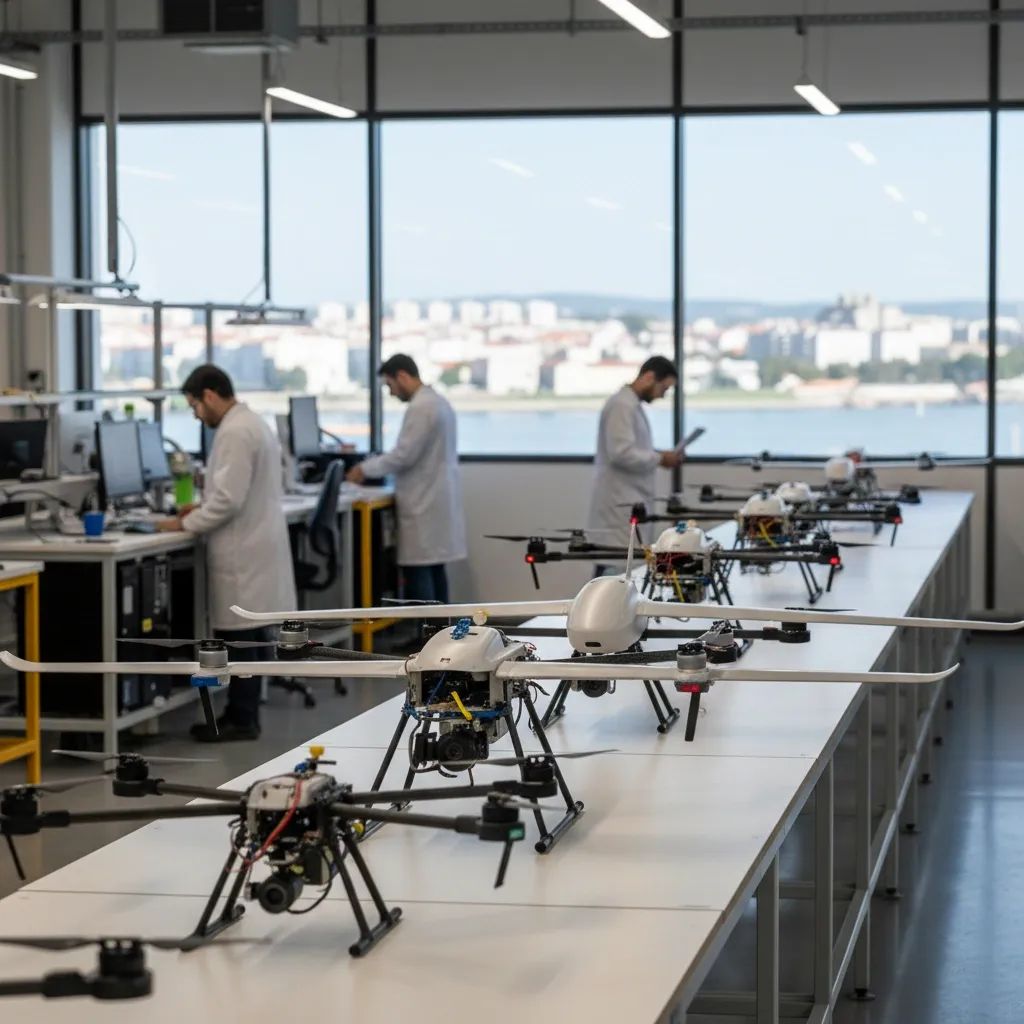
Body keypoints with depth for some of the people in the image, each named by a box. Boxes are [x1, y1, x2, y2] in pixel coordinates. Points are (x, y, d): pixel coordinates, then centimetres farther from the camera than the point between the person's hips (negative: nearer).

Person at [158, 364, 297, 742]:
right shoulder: (251, 423, 15)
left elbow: (229, 500, -22)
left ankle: (242, 719, 0)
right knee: (243, 635, 12)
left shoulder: (234, 432, -18)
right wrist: (202, 509, 17)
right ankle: (241, 713, 17)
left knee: (238, 636, -5)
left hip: (243, 552, -10)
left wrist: (186, 524, -10)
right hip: (252, 546, 10)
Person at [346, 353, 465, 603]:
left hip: (424, 502, -10)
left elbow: (404, 455, -20)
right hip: (437, 498, 10)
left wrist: (366, 468, -8)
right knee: (435, 568, 11)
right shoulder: (438, 402, 14)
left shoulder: (420, 407, -18)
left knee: (417, 571, -7)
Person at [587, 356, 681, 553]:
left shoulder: (633, 405, 17)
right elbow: (621, 453, -22)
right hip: (620, 505, -10)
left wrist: (658, 455, 11)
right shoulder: (621, 405, -13)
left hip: (631, 502, 10)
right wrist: (660, 459, -13)